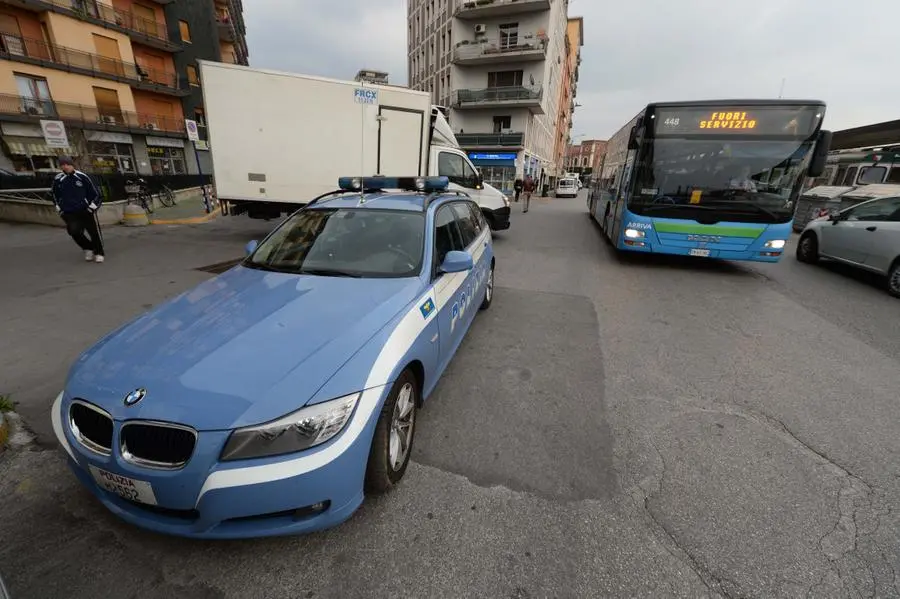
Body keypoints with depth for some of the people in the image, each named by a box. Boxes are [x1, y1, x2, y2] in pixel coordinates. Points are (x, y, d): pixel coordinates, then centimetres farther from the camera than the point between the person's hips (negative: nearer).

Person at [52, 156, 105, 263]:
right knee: (74, 232, -12)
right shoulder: (58, 180, 4)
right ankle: (88, 249, 11)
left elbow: (94, 193, 1)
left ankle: (99, 253, 15)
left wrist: (92, 207, -3)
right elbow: (55, 197, 18)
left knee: (94, 232, -1)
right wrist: (61, 210, 13)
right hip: (69, 213, 2)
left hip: (86, 210, -2)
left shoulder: (82, 177, -5)